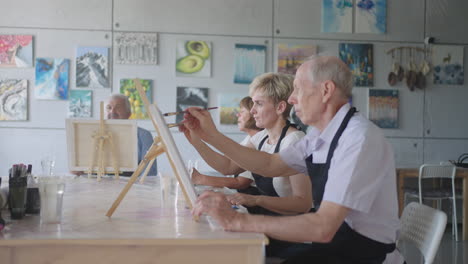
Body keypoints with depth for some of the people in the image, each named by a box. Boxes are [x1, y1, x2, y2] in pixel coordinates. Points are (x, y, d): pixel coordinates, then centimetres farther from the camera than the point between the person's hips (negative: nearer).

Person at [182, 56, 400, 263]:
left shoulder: (359, 140, -24)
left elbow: (323, 227, -30)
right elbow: (270, 165, 11)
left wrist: (236, 221, -31)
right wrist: (211, 136, 4)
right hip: (332, 241, 7)